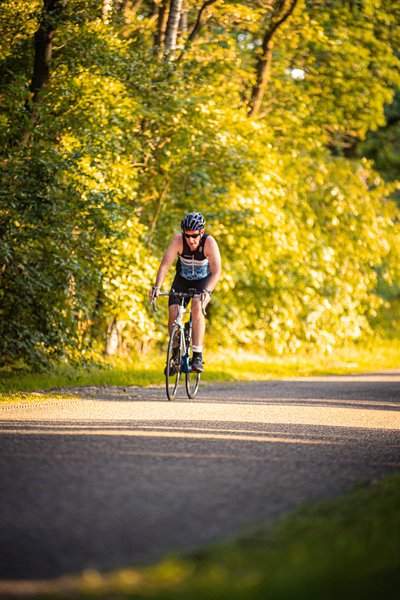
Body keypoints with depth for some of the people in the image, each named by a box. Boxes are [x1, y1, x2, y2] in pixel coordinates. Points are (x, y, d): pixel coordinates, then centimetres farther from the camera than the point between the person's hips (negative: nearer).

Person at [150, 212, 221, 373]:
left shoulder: (209, 242, -30)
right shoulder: (178, 240, -27)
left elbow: (216, 272, -35)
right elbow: (165, 265, -31)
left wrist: (207, 291, -52)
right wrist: (157, 287, -46)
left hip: (204, 280, -2)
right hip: (182, 280, 2)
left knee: (197, 308, -29)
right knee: (173, 314, -15)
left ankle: (197, 356, -26)